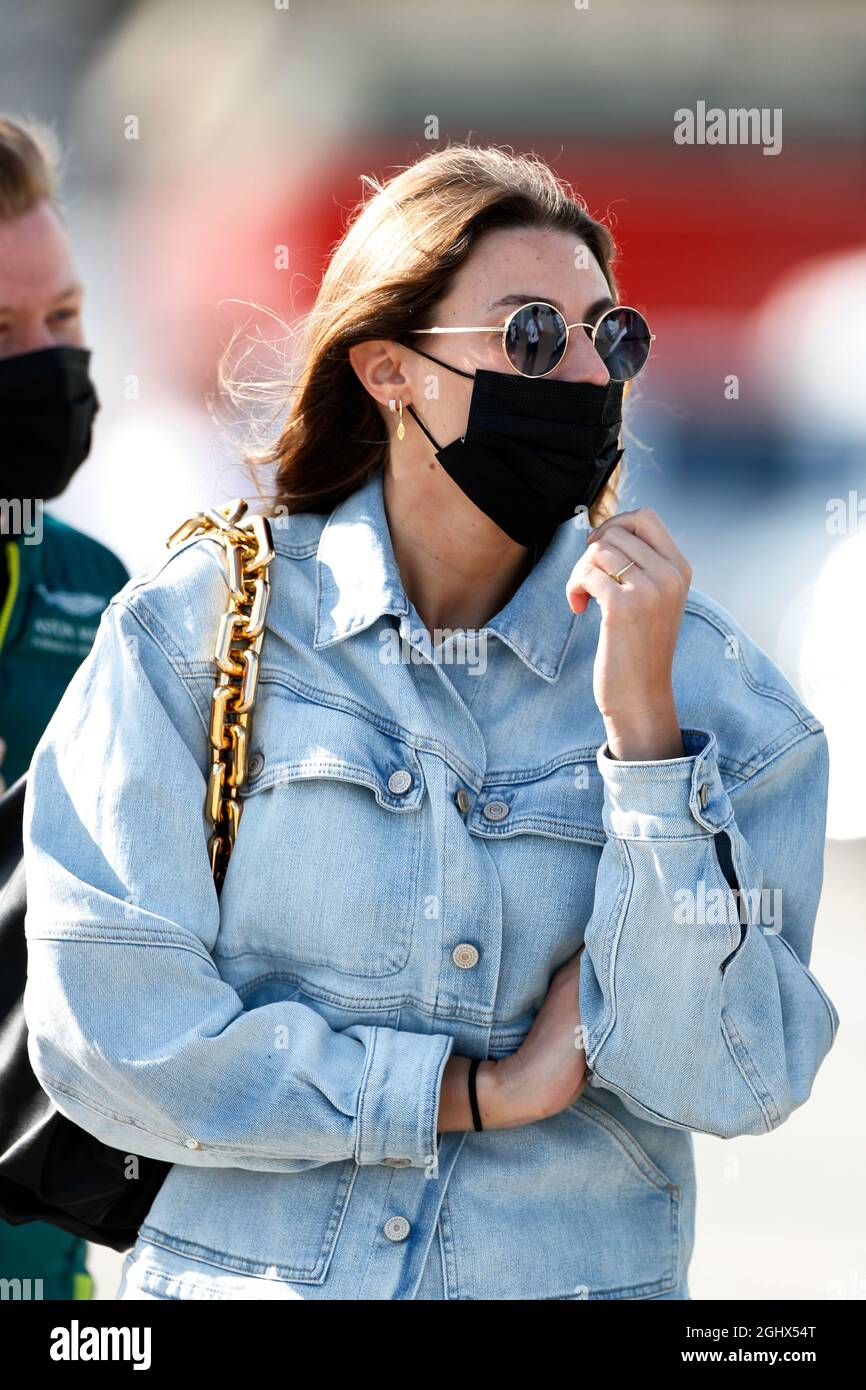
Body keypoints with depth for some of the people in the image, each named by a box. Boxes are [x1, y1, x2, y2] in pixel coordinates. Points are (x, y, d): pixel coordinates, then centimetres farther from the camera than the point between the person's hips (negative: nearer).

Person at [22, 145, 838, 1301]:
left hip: (578, 1271, 1)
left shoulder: (705, 675, -2)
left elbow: (734, 1084, -10)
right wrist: (475, 1093, -11)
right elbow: (108, 1026, -12)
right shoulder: (195, 627, -5)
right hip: (241, 1265, -1)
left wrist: (643, 726, -16)